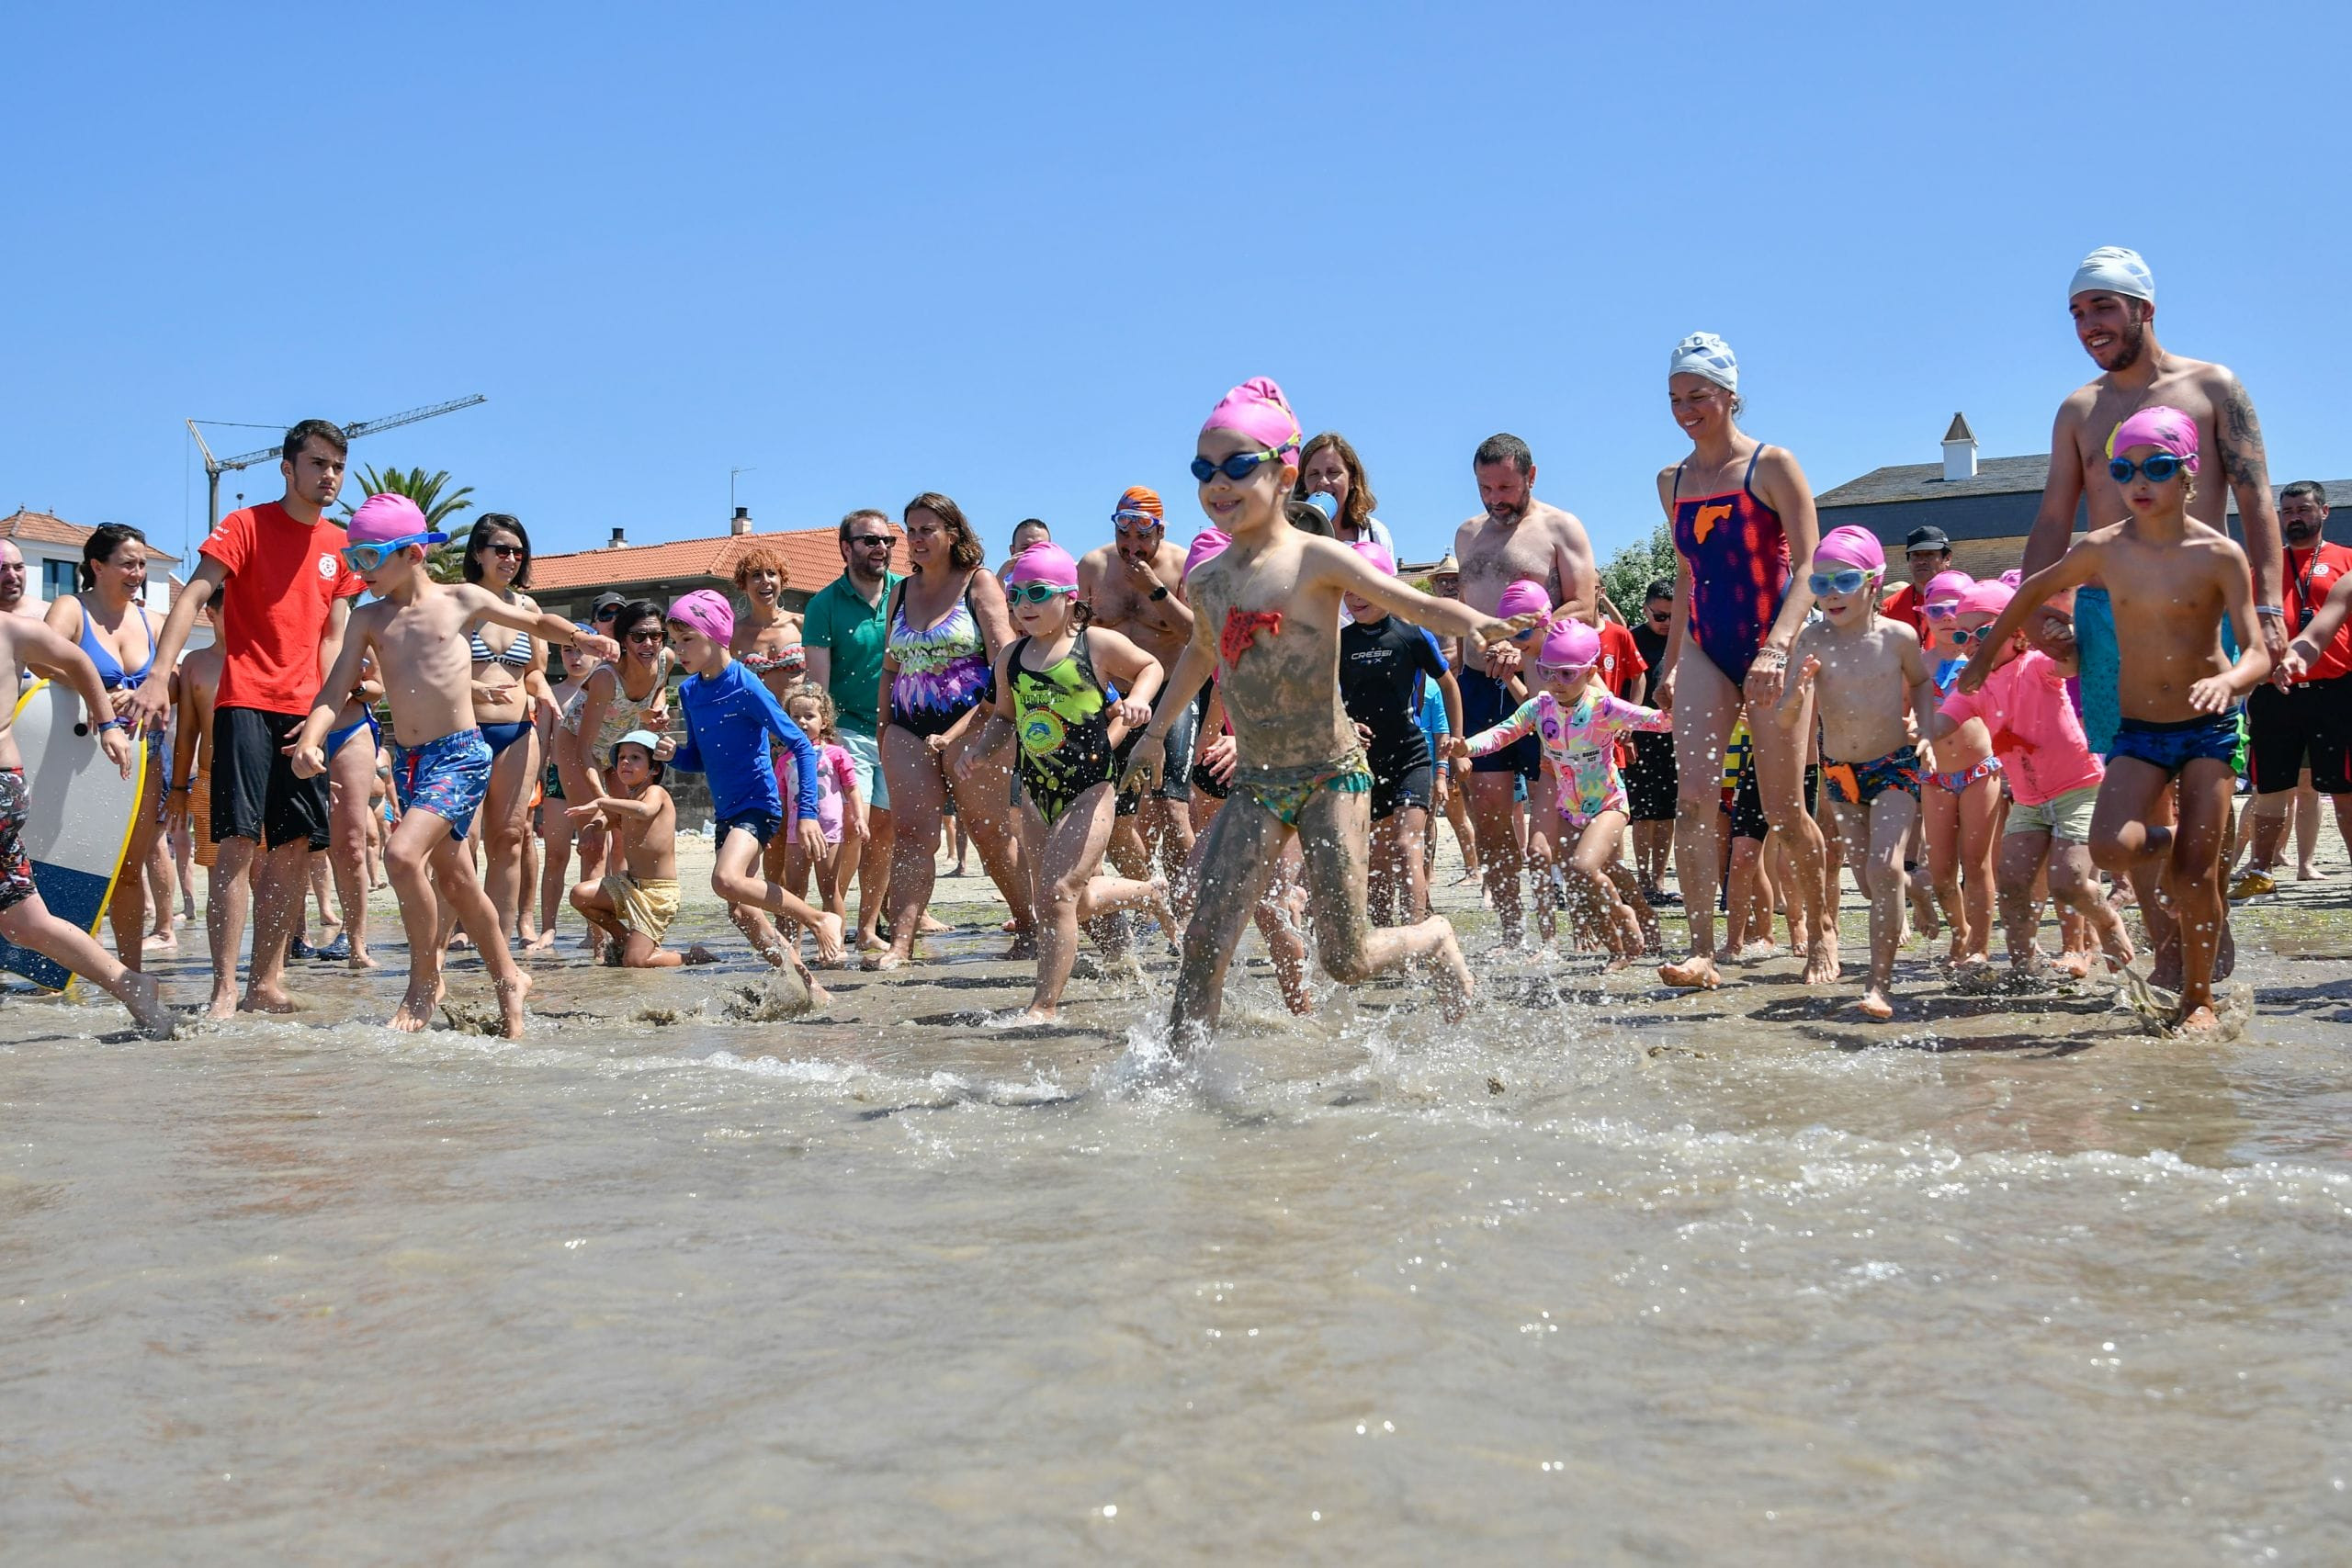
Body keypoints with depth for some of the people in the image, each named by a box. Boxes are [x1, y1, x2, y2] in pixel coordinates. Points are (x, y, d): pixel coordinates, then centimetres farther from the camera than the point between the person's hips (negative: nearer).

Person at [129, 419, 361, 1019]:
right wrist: (159, 677, -24)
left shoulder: (341, 546, 14)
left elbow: (332, 636, 13)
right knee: (239, 840, -12)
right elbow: (193, 597, -11)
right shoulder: (247, 525, 0)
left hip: (306, 713, 5)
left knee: (295, 846, 3)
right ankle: (224, 988, -11)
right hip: (247, 703, -5)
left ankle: (266, 982, 10)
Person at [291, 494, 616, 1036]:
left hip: (461, 753, -6)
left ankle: (425, 981, -8)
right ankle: (508, 980, 29)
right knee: (453, 878, 12)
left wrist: (584, 638, -4)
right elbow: (336, 689, -1)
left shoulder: (462, 600, 0)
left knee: (404, 852, -24)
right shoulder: (368, 619, 8)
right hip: (407, 758, 6)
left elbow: (537, 621, 13)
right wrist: (310, 739, -19)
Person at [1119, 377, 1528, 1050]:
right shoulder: (1206, 582, 7)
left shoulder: (1316, 559, -9)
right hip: (1254, 786, 4)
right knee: (1204, 942, -9)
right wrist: (1156, 731, 39)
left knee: (1346, 960, -2)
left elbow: (1414, 604, -14)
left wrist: (1475, 621, -36)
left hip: (1332, 775, -4)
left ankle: (1435, 937, 29)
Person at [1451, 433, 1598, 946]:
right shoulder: (1468, 534, 19)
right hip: (1479, 686, 5)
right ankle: (1511, 937, 6)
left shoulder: (1560, 528, 2)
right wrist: (1458, 667, 19)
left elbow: (1583, 606, -8)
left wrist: (1523, 645, -21)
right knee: (1488, 818, 0)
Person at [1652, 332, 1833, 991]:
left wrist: (1776, 646, -25)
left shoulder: (1772, 466, -5)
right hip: (1705, 651, 5)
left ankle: (1822, 932, 22)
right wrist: (1671, 660, 19)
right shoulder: (1672, 481, 12)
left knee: (1782, 808, 0)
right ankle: (1702, 951, -14)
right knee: (1693, 797, -12)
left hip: (1771, 647, -5)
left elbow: (1808, 568, -12)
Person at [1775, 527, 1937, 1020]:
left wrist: (1928, 734, -2)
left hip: (1897, 764, -2)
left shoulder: (1898, 636, -11)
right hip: (1839, 772, 2)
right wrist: (1797, 696, -34)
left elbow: (1922, 683, 10)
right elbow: (1784, 723, -13)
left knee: (1883, 867, -19)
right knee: (1868, 879, 9)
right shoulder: (1811, 641, -11)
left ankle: (1880, 983, -11)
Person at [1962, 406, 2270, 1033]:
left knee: (2196, 874, -5)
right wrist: (1985, 653, 20)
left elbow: (2258, 653, -14)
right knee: (2110, 850, -20)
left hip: (2209, 728, -2)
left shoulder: (2219, 555, -10)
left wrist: (2227, 681, -36)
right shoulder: (2102, 550, -4)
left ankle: (2198, 1000, 14)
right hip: (2138, 730, 2)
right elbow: (2036, 589, 15)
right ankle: (2163, 842, 17)